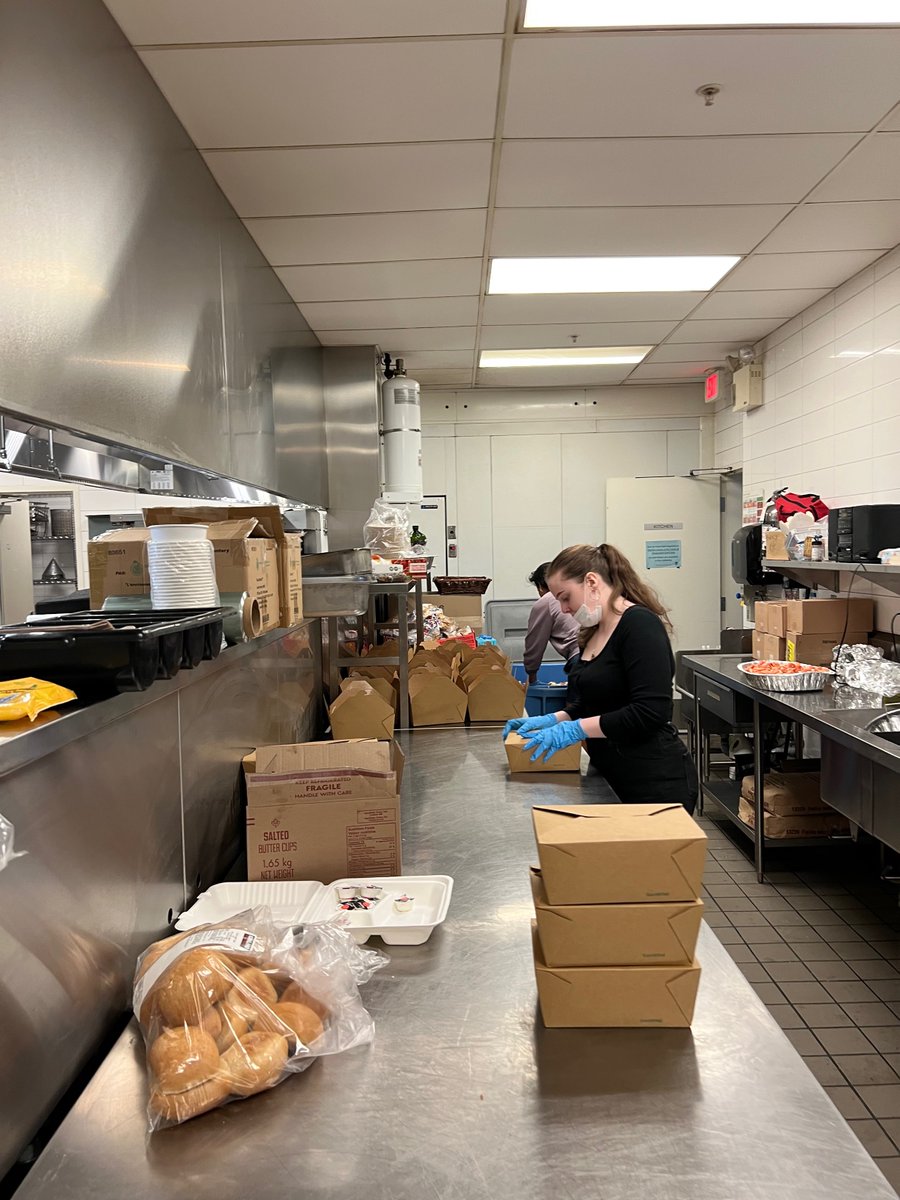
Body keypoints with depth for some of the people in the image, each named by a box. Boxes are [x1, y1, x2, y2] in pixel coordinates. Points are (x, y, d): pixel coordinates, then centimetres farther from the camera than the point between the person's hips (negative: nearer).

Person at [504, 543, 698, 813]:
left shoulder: (640, 624, -17)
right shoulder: (594, 633, 9)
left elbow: (651, 712, -24)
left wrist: (576, 729, -21)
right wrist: (553, 720, 3)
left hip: (656, 783, -8)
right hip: (612, 779, 8)